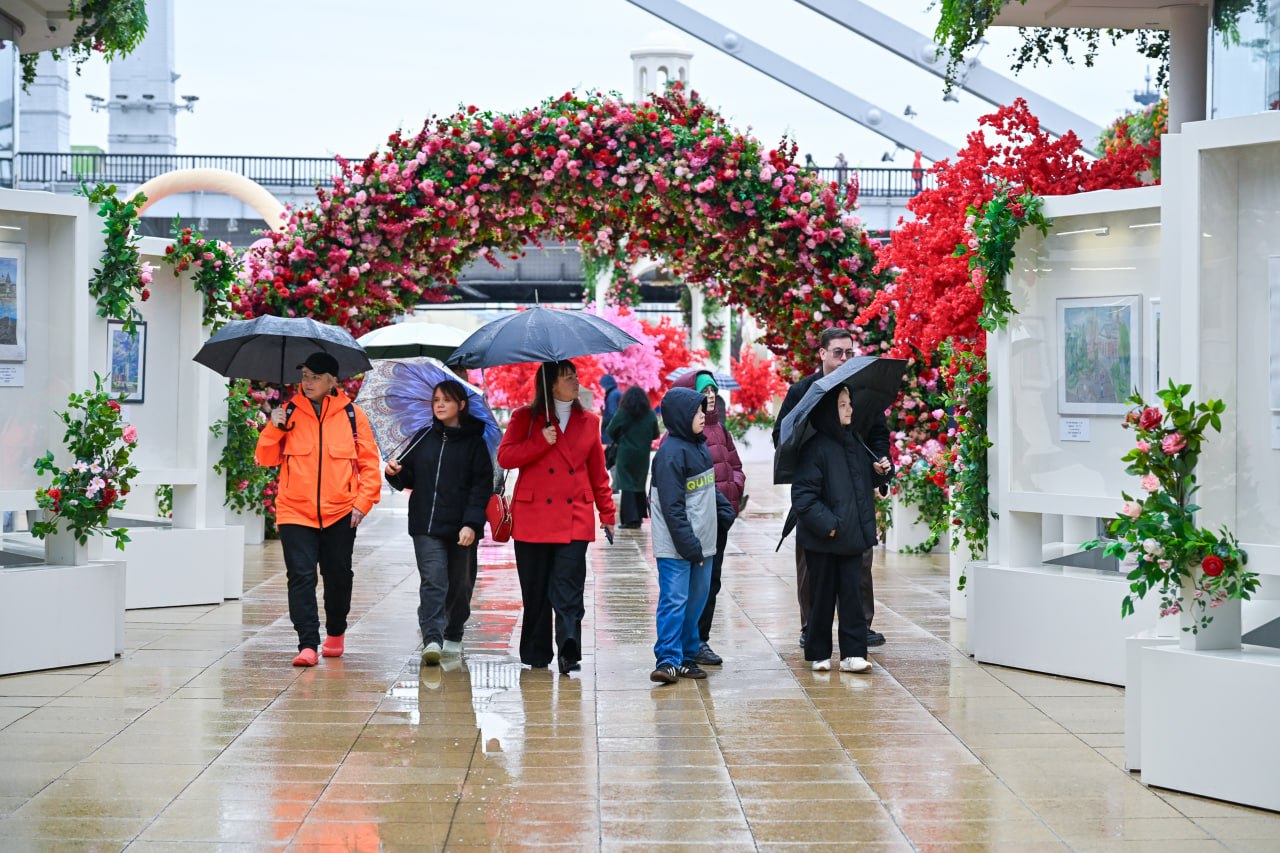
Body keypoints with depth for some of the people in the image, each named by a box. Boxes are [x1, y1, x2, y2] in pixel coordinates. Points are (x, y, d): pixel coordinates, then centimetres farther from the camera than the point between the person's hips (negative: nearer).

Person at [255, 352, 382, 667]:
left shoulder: (352, 415, 2)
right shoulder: (289, 413, 4)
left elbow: (369, 463, 4)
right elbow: (265, 458, 6)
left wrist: (363, 502, -4)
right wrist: (275, 428, -11)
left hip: (340, 514, 0)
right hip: (295, 513, 0)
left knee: (338, 578, 13)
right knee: (301, 577, -11)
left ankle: (335, 632, 35)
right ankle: (308, 644, -11)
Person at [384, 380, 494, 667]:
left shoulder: (474, 442, 1)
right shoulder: (423, 438, 11)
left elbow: (482, 486, -4)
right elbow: (409, 479, 15)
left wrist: (472, 523, -15)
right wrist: (396, 473, -8)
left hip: (461, 527, -1)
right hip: (426, 526, 1)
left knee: (459, 585, 10)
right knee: (432, 582, -12)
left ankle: (453, 636, 29)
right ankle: (432, 639, -21)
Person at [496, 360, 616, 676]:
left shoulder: (589, 421, 12)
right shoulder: (525, 418, 5)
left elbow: (598, 472, 17)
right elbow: (505, 457, -4)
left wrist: (607, 513, 15)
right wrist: (541, 442, -13)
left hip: (575, 518, 1)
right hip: (533, 517, -1)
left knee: (568, 588, -11)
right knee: (535, 590, 5)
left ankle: (569, 652, -19)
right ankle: (536, 653, 16)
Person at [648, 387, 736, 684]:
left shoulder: (700, 446, 12)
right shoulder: (671, 453, -17)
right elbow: (672, 506, -19)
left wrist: (725, 511, 9)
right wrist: (689, 544, -20)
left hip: (701, 543, 9)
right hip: (675, 547, -9)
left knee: (696, 601, 12)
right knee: (674, 600, -9)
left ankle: (686, 656, 20)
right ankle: (667, 660, -7)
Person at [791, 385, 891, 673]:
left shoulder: (854, 441, 9)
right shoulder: (817, 447, -13)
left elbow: (869, 479, 27)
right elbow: (802, 494, -16)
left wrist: (882, 471, 8)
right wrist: (825, 524, -21)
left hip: (852, 535, 6)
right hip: (823, 540, -6)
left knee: (853, 592, 2)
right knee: (823, 595, 4)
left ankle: (853, 654, 4)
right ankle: (818, 654, 15)